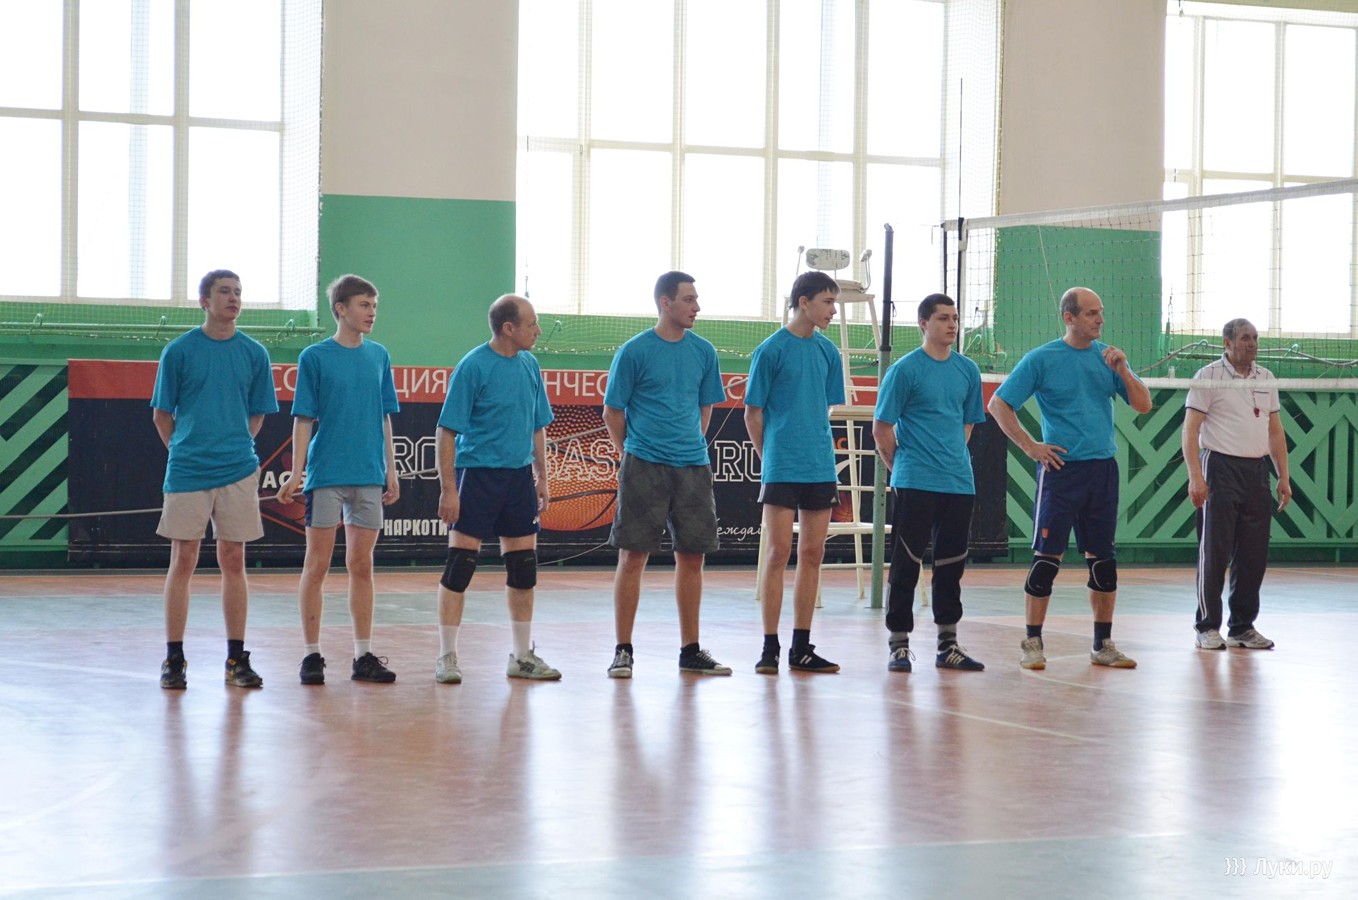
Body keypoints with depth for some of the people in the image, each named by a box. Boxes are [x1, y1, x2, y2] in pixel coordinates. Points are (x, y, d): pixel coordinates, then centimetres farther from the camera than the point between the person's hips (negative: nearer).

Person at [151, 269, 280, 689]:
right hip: (187, 471, -2)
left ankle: (236, 659, 11)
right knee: (183, 561, 0)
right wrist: (185, 450, 5)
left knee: (233, 561, 5)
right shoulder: (179, 350, -1)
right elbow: (162, 414, 6)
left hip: (238, 470, 2)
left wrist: (235, 447, 6)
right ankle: (174, 658, 6)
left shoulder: (254, 353, 5)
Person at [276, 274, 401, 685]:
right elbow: (303, 419, -3)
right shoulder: (315, 357, -3)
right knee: (317, 565, 1)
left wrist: (390, 470, 10)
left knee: (361, 565, 7)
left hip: (369, 477, 4)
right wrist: (295, 474, -9)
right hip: (325, 476, -4)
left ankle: (364, 655, 12)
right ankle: (311, 655, 6)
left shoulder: (378, 356, 9)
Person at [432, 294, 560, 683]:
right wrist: (448, 488, -16)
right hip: (476, 472, -7)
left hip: (519, 476, 7)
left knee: (523, 566, 9)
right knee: (460, 564, -6)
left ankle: (523, 656, 19)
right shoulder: (473, 367, -12)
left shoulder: (529, 365, 8)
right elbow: (447, 432, -12)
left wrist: (541, 477, 14)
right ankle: (447, 657, 1)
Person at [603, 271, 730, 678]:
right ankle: (623, 651, 5)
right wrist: (633, 454, 4)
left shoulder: (703, 351, 9)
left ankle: (690, 651, 16)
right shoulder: (635, 351, -5)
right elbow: (612, 412, 1)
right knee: (633, 555, -2)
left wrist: (692, 446, 10)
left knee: (692, 556, 7)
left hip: (692, 467, 4)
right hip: (644, 468, -4)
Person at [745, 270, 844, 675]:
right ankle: (770, 648, 0)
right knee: (778, 553, -5)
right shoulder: (771, 350, -6)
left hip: (820, 470, 5)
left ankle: (801, 648, 12)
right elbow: (753, 414, -2)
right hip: (781, 470, -5)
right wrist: (770, 457, 3)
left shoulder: (827, 351, 10)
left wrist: (821, 453, 10)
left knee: (812, 554, 6)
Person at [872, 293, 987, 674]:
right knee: (906, 563, -3)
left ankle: (948, 645, 17)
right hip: (915, 485, -5)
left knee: (951, 564, 9)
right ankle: (898, 643, 3)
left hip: (959, 483, 5)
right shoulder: (905, 370, -5)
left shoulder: (967, 370, 10)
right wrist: (902, 467, 4)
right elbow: (881, 429, -2)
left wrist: (954, 458, 12)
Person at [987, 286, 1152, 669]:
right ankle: (1033, 644, 3)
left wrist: (1123, 370, -10)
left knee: (1103, 558, 8)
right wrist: (1030, 447, -6)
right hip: (1061, 469, -5)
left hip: (1103, 467, 5)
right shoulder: (1041, 359, -4)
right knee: (1047, 557, -5)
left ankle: (1103, 645, 15)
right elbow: (999, 405, -2)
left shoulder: (1108, 356, 9)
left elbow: (1143, 405, 6)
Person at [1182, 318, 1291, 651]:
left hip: (1257, 472, 5)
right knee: (1214, 553, -4)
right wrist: (1195, 477, -16)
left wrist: (1284, 477, 12)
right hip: (1220, 468, -5)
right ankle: (1207, 627, 4)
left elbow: (1275, 430, 18)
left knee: (1254, 556, 5)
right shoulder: (1208, 376, -3)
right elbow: (1190, 430, -7)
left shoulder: (1266, 378, 14)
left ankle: (1242, 627, 14)